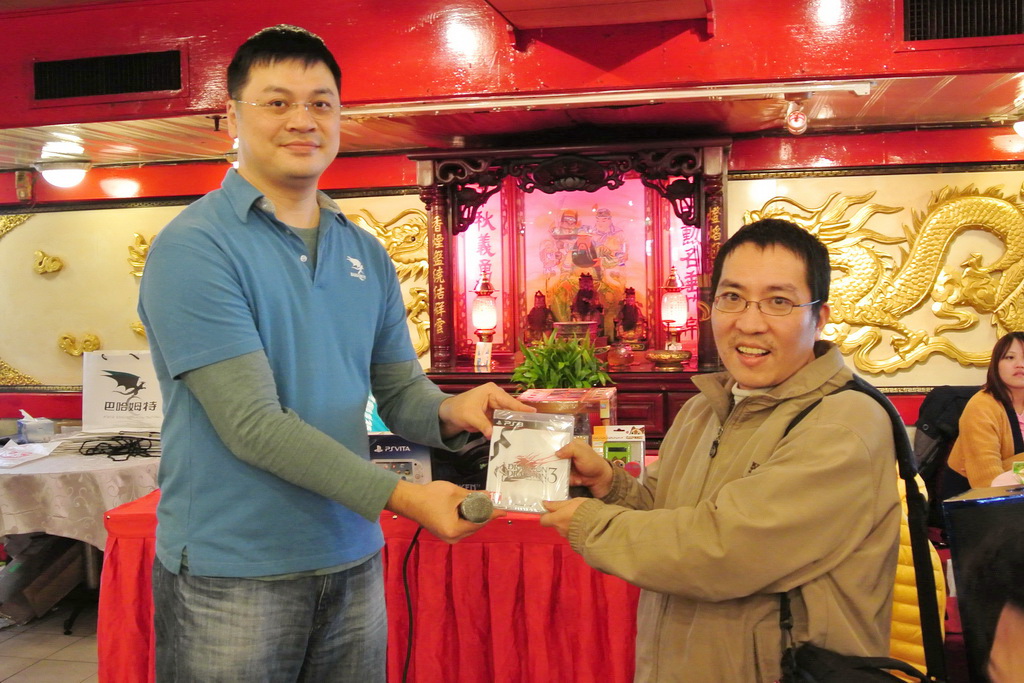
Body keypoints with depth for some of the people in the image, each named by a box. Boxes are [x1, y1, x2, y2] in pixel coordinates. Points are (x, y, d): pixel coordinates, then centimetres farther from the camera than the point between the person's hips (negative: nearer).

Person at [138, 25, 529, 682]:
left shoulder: (367, 254, 7)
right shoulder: (194, 246, -12)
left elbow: (399, 389, 8)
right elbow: (251, 423, -19)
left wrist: (449, 411, -16)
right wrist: (399, 495, -23)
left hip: (353, 560, 6)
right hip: (233, 572, -5)